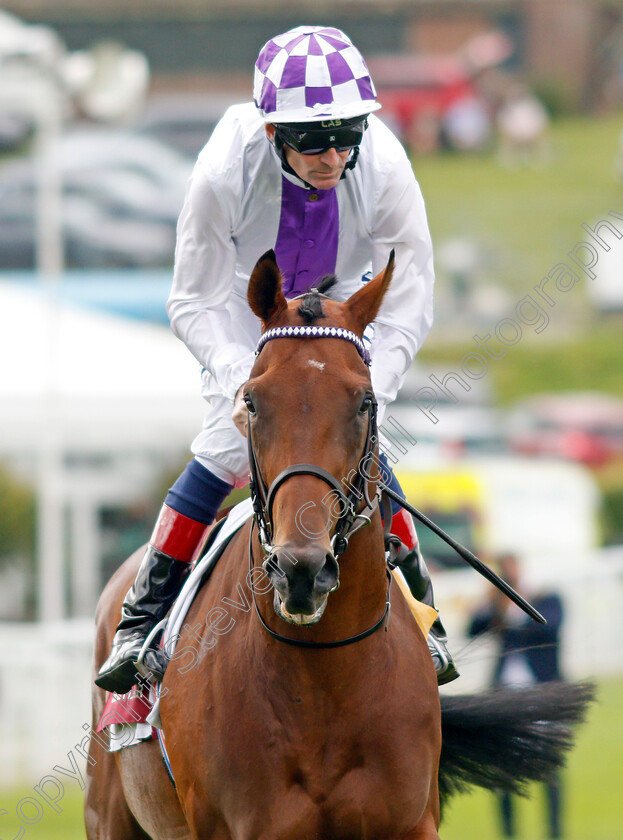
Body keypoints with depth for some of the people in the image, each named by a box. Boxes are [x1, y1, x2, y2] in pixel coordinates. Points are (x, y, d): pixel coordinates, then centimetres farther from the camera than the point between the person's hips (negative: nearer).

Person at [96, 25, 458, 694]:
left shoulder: (384, 170, -35)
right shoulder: (225, 173, -38)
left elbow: (407, 308, -25)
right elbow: (194, 305, -27)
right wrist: (239, 378, -44)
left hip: (343, 299, 1)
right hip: (249, 304, -1)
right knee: (228, 445, -14)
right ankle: (141, 623, -2)